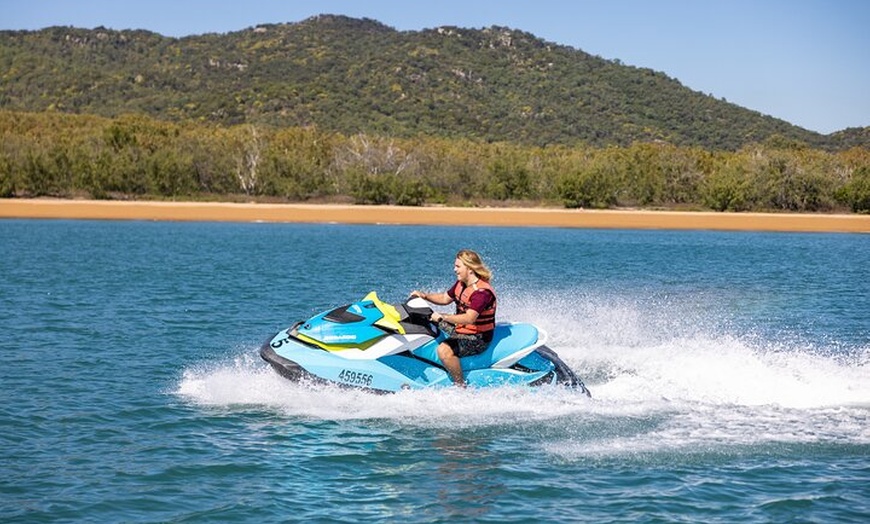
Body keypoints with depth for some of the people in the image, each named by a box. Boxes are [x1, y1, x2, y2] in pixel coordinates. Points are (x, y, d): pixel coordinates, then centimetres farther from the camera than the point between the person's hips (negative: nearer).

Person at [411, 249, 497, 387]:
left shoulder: (482, 291, -27)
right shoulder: (461, 284, 3)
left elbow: (469, 318, -37)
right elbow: (445, 298, 18)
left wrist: (442, 317, -36)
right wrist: (424, 296, 3)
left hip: (478, 339, -10)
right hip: (460, 329, 10)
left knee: (444, 350, -34)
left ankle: (461, 387, -23)